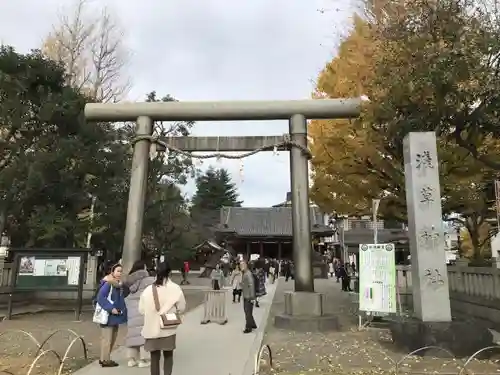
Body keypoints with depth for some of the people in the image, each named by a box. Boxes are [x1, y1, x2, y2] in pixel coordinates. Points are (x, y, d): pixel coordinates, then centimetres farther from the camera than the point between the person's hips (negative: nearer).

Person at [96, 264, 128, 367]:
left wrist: (122, 309, 4)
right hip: (108, 316, -9)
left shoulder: (120, 285, 11)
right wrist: (111, 308, -24)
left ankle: (104, 358, 28)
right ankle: (105, 360, 9)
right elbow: (100, 298, -23)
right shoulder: (107, 284, -16)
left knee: (112, 338, 16)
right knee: (107, 338, -2)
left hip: (115, 315, 9)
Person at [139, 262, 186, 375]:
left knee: (155, 357, 14)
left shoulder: (148, 289, -8)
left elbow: (141, 309, -1)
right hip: (168, 329, -1)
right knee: (168, 355, 17)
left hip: (152, 329, 1)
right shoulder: (175, 288, -12)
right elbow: (182, 308, -4)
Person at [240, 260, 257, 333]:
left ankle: (248, 327, 9)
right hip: (245, 296, 10)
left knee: (248, 312, -2)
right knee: (246, 310, 19)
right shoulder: (243, 273, 11)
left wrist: (252, 297, -23)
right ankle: (253, 325, 33)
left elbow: (251, 285, -22)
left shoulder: (248, 274, -19)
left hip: (249, 297, -10)